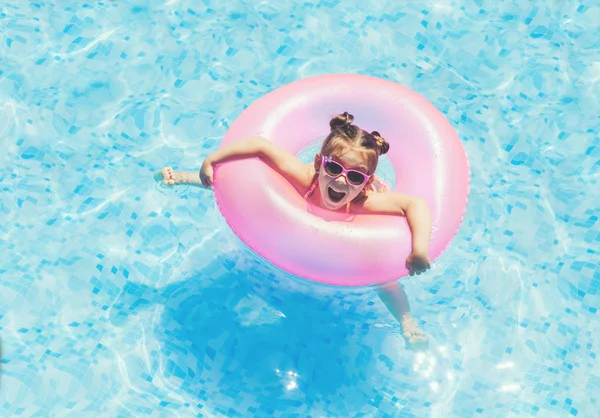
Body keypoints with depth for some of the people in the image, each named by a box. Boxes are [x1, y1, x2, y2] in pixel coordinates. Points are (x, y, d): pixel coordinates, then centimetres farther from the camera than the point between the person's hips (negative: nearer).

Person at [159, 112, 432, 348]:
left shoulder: (367, 202, -50)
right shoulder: (305, 178, -47)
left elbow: (416, 204, -47)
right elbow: (260, 145, -41)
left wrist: (420, 249, -61)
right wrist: (210, 162, -37)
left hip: (360, 224, -2)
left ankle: (406, 322, 7)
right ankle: (183, 178, 32)